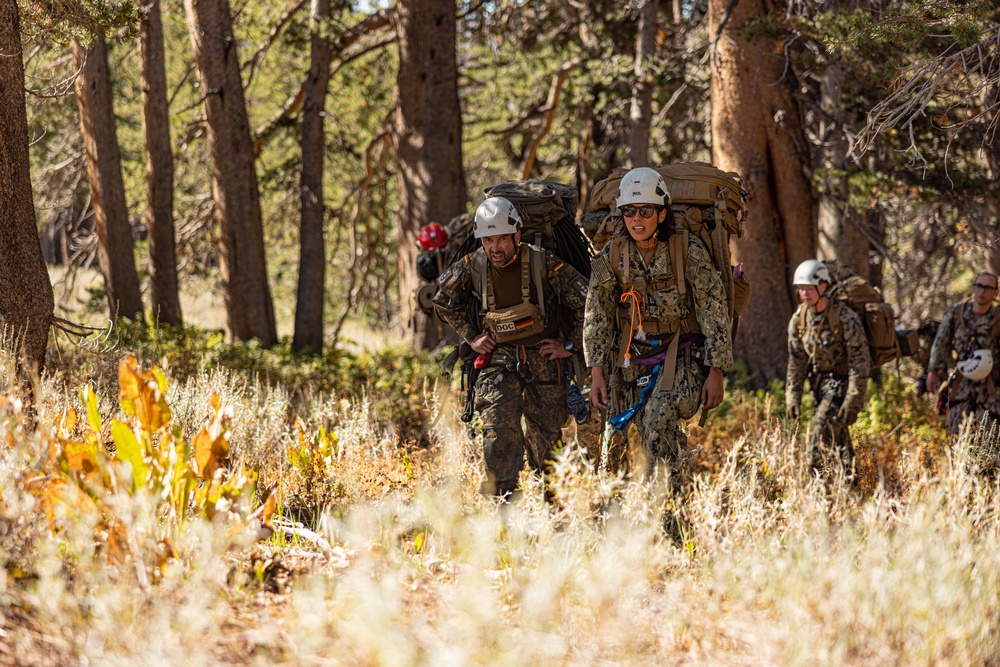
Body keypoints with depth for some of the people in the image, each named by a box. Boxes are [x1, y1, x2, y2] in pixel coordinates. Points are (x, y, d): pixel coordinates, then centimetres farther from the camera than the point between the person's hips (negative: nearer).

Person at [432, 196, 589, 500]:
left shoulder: (544, 265, -19)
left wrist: (570, 345, -7)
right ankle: (506, 499, -15)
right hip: (499, 357, 2)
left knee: (545, 435, 5)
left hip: (543, 358, -2)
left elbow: (589, 303, -12)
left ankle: (552, 498, 24)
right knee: (499, 430, -17)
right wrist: (471, 337, 7)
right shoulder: (472, 268, -8)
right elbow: (444, 302, 13)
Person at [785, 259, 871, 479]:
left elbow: (860, 361, -18)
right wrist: (792, 396, 0)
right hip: (819, 385, 6)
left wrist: (853, 400, -22)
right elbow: (796, 361, 6)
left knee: (821, 429, -21)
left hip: (842, 382, -6)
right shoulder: (799, 319, -1)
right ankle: (849, 478, 26)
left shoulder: (845, 318, -20)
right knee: (838, 436, 14)